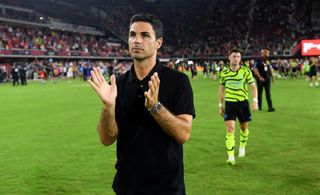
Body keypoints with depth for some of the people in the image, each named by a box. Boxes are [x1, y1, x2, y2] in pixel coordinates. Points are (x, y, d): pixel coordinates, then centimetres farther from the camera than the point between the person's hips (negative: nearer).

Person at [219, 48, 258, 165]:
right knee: (230, 129, -11)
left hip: (243, 102, 1)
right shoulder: (224, 73, 1)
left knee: (244, 127, 14)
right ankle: (231, 157, -10)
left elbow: (253, 86, 1)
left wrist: (255, 100, -12)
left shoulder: (246, 71, -4)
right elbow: (221, 89, 12)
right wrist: (220, 105, 11)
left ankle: (242, 146, 43)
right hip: (229, 103, 0)